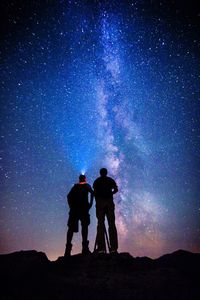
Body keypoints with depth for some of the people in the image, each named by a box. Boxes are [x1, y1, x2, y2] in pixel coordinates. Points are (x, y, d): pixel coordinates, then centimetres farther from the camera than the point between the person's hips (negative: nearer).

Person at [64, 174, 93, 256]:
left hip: (74, 208, 3)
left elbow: (69, 196, 9)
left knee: (71, 227, 4)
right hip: (83, 207, -3)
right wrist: (90, 203, -1)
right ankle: (85, 247, -12)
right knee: (84, 225, -2)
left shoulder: (75, 186, 21)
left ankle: (68, 247, -3)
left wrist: (71, 206, 9)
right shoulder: (87, 185, 15)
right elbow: (92, 192, -4)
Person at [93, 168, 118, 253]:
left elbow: (95, 192, 2)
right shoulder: (111, 180, 12)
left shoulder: (96, 181, 11)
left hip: (100, 202, 0)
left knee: (100, 224, -2)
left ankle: (101, 247, -8)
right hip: (109, 202, 1)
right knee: (112, 224, 1)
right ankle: (113, 247, -3)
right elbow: (116, 189, 1)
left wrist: (97, 202, 10)